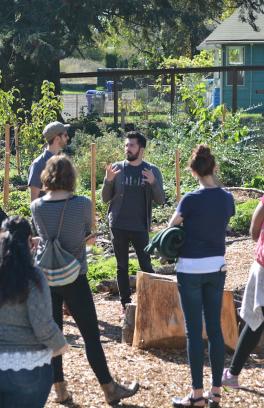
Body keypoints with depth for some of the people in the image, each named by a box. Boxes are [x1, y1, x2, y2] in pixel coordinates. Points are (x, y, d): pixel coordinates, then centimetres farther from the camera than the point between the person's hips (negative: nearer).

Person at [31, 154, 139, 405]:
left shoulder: (37, 207, -5)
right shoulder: (82, 204, -12)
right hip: (73, 278, -3)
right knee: (91, 335, 4)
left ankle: (60, 390, 14)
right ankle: (109, 389, 10)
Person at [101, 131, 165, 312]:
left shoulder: (152, 171, 0)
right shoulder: (117, 168, 2)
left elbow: (160, 200, -2)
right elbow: (105, 199, 4)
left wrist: (153, 183, -20)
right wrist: (108, 180, -15)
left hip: (140, 227, -2)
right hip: (118, 226, 2)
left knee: (146, 265, -2)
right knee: (122, 267, 8)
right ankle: (126, 303, 16)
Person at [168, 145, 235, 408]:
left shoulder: (191, 199, -15)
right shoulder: (227, 198, 0)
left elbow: (171, 229, -3)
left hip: (191, 269, -5)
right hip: (217, 268, 5)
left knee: (194, 331, 0)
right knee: (215, 328, 9)